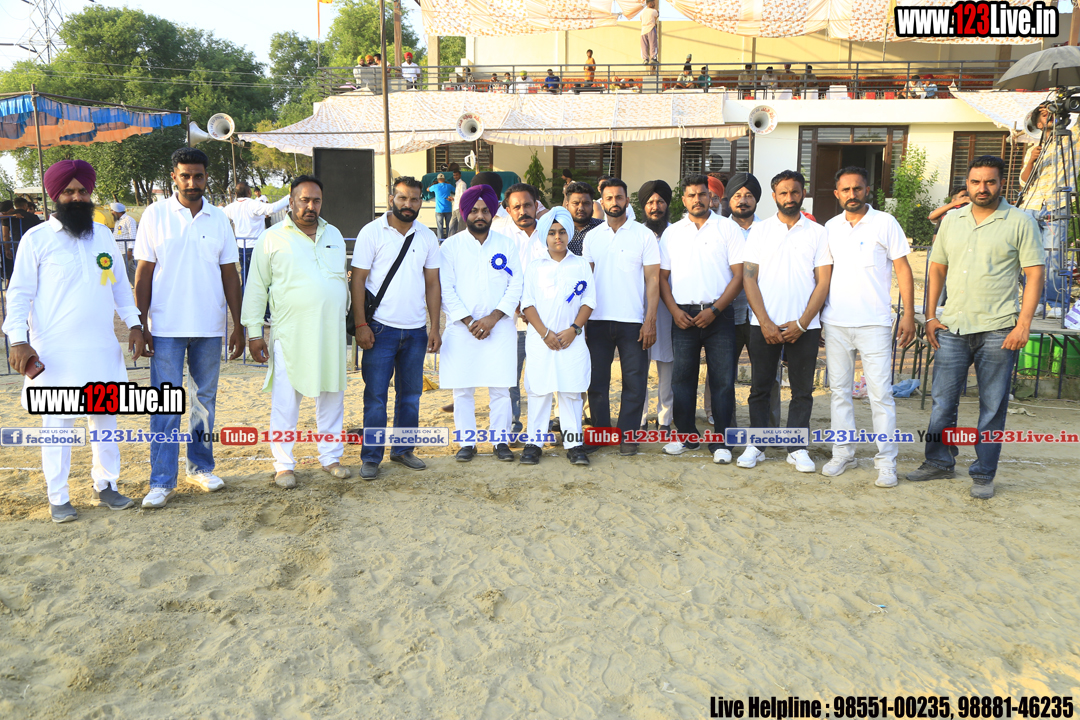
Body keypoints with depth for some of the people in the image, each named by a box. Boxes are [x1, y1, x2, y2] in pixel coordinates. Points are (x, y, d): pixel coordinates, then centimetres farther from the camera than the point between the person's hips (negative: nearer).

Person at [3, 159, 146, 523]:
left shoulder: (104, 235, 11)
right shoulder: (36, 238, -2)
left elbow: (120, 284, 17)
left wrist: (134, 323, 8)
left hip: (102, 347, 4)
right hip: (55, 350, -4)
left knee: (105, 417, 11)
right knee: (57, 423, 3)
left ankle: (105, 486, 24)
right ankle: (58, 499, 14)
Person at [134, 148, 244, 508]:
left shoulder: (219, 219, 6)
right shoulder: (155, 215, 0)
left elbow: (230, 275, 8)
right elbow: (143, 274, 0)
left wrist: (238, 325, 5)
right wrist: (140, 325, -6)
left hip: (209, 328, 3)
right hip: (166, 328, -2)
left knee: (205, 399, 11)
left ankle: (201, 467, 25)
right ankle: (162, 481, 5)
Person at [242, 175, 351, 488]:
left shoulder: (334, 235, 14)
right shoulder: (272, 238, 1)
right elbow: (256, 288, 1)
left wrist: (345, 316, 16)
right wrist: (254, 332, -4)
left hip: (331, 332, 4)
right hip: (289, 333, -4)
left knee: (332, 395, 9)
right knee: (285, 400, 0)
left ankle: (330, 456, 22)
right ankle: (283, 464, 11)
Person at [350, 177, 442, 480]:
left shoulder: (427, 237, 8)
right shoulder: (372, 232, -2)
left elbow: (432, 284, 11)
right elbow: (358, 280, -4)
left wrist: (435, 327, 5)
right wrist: (361, 325, -11)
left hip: (416, 330, 4)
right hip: (381, 328, -4)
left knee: (411, 394, 11)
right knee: (376, 395, -1)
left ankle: (403, 450, 24)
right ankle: (371, 458, 8)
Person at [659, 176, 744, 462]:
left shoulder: (727, 229, 3)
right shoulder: (672, 232, 11)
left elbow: (739, 275, -2)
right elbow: (662, 276, 11)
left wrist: (714, 310, -11)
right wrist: (675, 310, -3)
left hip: (719, 314, -2)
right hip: (683, 315, 2)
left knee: (722, 379, -2)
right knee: (682, 376, 4)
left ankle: (719, 441, 7)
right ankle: (686, 435, 18)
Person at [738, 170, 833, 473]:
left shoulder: (818, 233, 6)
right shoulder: (759, 230, 6)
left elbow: (823, 282, 2)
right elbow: (748, 278, 1)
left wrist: (801, 324, -8)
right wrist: (765, 322, -8)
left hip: (804, 326, 0)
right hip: (764, 325, 0)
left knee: (802, 390, 4)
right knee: (760, 388, 5)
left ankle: (797, 448, 14)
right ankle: (756, 444, 15)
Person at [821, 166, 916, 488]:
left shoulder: (885, 223, 0)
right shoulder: (831, 227, 11)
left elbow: (903, 269, 0)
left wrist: (908, 314, -6)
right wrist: (816, 315, 13)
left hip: (873, 323, -4)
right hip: (835, 322, 4)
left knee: (880, 393, -3)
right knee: (839, 389, 9)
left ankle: (886, 461, 4)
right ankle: (842, 452, 19)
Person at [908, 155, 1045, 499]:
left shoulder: (1020, 222, -1)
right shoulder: (952, 220, 10)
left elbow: (1035, 274, -3)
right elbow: (937, 268, 14)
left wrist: (1024, 323, -12)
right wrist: (930, 316, 7)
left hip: (998, 329, -3)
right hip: (952, 327, 4)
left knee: (992, 406, 4)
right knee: (943, 399, 8)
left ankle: (984, 474, 15)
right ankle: (939, 462, 23)